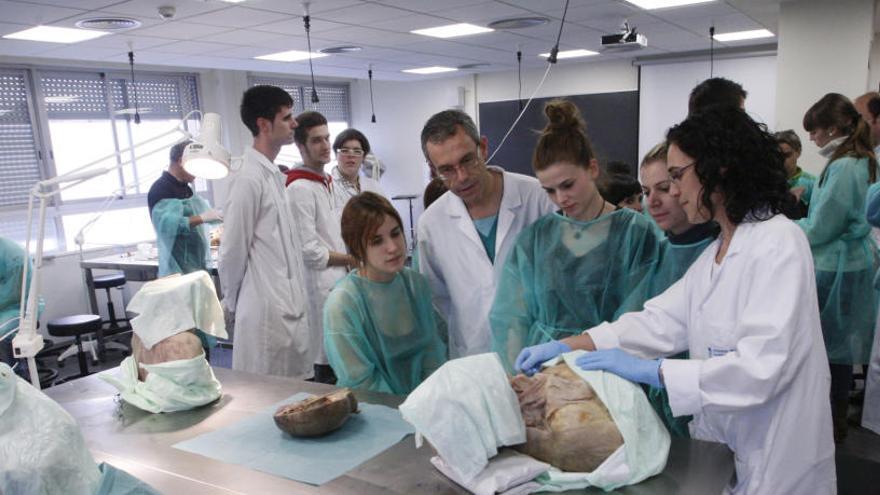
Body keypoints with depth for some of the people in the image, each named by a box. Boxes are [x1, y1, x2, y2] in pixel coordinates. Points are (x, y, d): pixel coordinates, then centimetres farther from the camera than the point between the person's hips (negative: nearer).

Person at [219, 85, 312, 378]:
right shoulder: (248, 178, -16)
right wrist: (233, 303, 2)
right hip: (267, 313, -8)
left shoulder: (274, 175, 12)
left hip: (290, 308, 8)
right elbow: (233, 251, -11)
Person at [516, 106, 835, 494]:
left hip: (777, 463, -7)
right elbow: (662, 320, -1)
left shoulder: (778, 244, -19)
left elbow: (760, 367, -27)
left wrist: (648, 370, -27)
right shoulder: (717, 251, 8)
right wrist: (568, 345, -10)